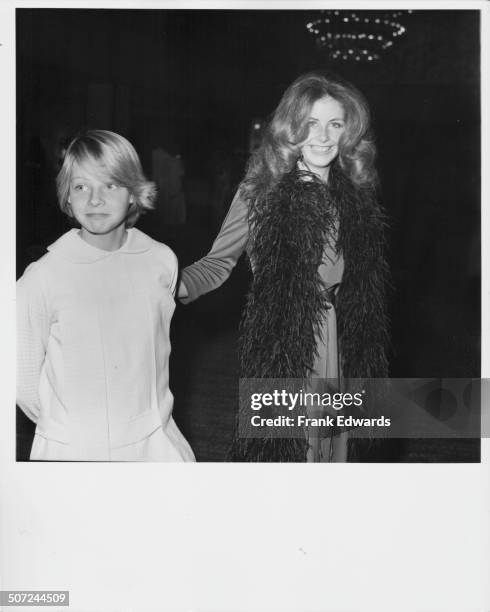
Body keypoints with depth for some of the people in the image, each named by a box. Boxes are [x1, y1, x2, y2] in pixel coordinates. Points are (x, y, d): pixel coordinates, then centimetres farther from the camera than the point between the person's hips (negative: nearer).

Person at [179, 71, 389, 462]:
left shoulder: (353, 192, 6)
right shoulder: (263, 190, -8)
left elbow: (361, 279, 12)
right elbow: (219, 262, -6)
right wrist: (176, 286, -26)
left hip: (337, 339, 5)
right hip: (282, 340, -5)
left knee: (331, 443, 13)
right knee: (281, 444, -2)